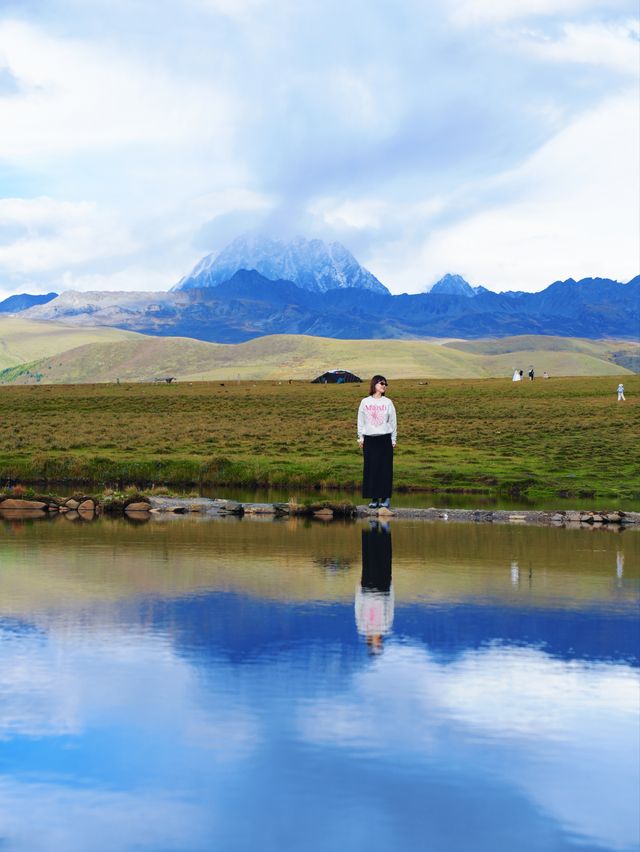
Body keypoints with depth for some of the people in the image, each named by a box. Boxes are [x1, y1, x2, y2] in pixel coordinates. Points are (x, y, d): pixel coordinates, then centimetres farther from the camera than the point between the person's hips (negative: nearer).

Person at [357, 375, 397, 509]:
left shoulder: (388, 402, 3)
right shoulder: (365, 402, 4)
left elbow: (393, 422, 5)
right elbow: (360, 421, 8)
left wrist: (393, 440, 2)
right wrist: (360, 437, 4)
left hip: (385, 439, -1)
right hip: (369, 440, 1)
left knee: (385, 469, -1)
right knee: (371, 469, 1)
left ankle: (385, 498, 3)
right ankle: (374, 499, 6)